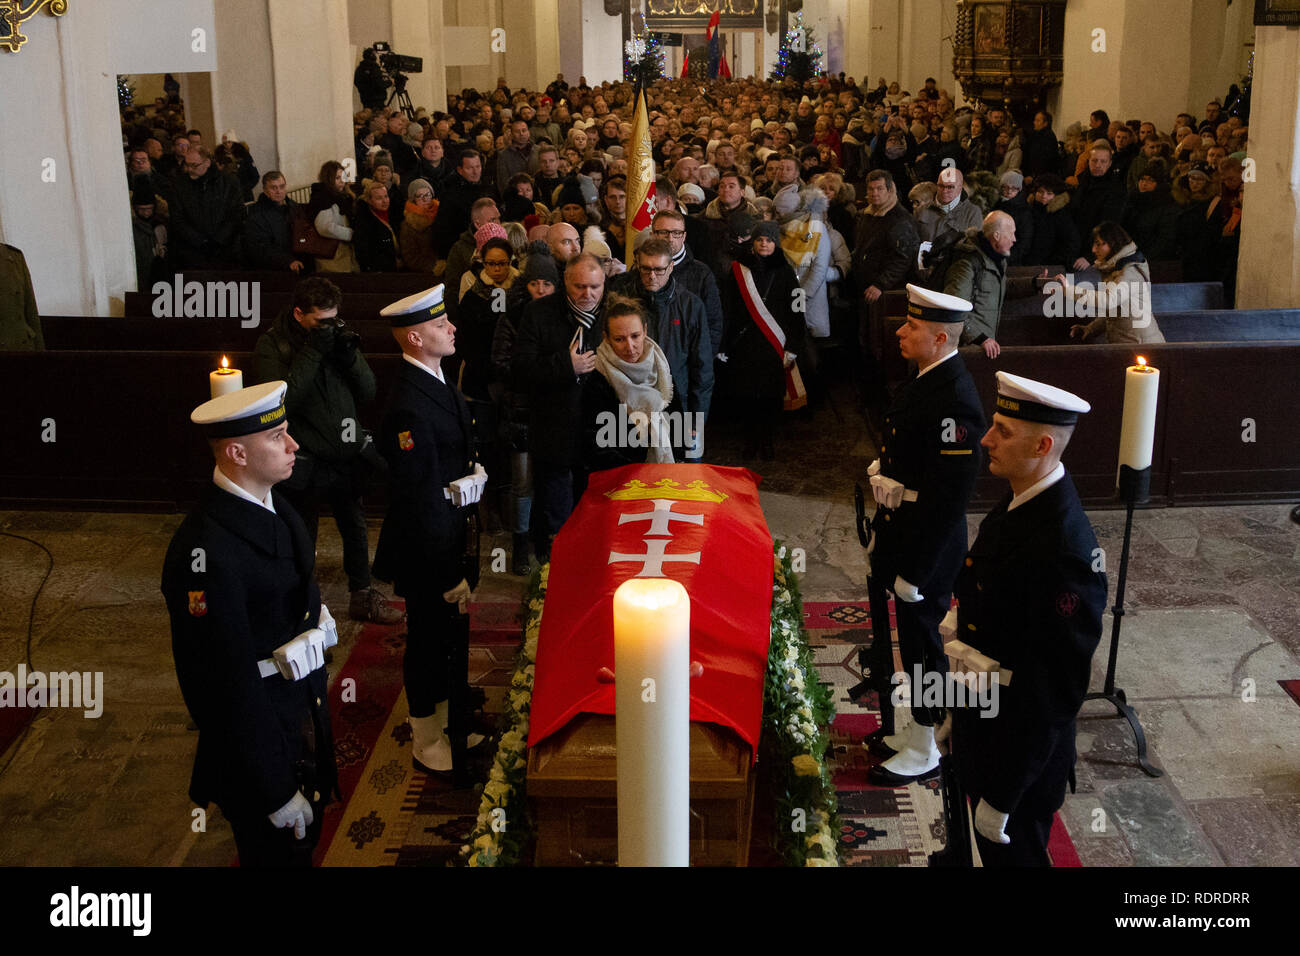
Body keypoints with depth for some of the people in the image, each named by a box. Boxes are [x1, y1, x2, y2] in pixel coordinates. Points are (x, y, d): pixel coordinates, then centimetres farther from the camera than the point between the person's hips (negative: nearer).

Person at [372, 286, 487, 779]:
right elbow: (419, 501, -26)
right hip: (427, 552, -9)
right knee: (429, 644, 9)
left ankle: (449, 727, 42)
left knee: (452, 640, 23)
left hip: (453, 540, 9)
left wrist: (472, 476, 2)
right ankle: (429, 746, 28)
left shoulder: (437, 384, 5)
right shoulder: (409, 407, -27)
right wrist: (449, 576, -22)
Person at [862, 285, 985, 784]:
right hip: (895, 534, 9)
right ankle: (903, 729, 39)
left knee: (920, 644, 7)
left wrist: (914, 572, -21)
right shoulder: (924, 380, 5)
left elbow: (948, 499, -25)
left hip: (926, 547, -9)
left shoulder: (955, 401, -25)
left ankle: (923, 751, 24)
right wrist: (881, 534, 17)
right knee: (891, 638, 21)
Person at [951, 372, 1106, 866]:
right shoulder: (1019, 502, -3)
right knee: (987, 848, 25)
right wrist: (959, 714, 17)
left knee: (1010, 850, 14)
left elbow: (1053, 691, -26)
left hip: (1021, 747, -8)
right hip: (981, 725, 8)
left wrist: (1001, 797, -19)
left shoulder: (1064, 551, -31)